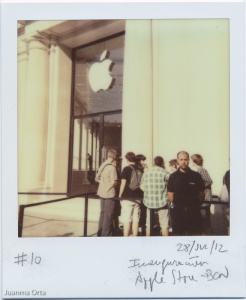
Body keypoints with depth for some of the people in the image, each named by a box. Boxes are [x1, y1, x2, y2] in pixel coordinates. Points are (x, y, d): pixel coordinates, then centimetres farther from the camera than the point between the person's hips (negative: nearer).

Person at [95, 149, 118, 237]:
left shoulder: (102, 165, 6)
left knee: (103, 213, 18)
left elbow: (97, 179, 13)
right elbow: (113, 182, -22)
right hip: (109, 194, -8)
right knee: (108, 215, 3)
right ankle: (106, 235, 11)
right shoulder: (112, 167, -18)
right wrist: (117, 183, -2)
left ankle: (100, 233, 27)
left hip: (102, 192, 8)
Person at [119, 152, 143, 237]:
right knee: (136, 219, 9)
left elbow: (123, 183, -9)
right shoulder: (140, 170, 8)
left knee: (127, 220, 0)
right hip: (138, 197, 5)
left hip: (127, 197, -5)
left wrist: (120, 195, 0)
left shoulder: (126, 169, -7)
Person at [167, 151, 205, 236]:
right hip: (178, 212, 0)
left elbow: (201, 194, 6)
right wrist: (178, 204, 1)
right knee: (178, 232, 9)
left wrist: (196, 205, 1)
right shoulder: (173, 177, 3)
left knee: (196, 233, 4)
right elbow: (170, 195, 5)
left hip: (194, 211, 0)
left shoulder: (196, 176, 2)